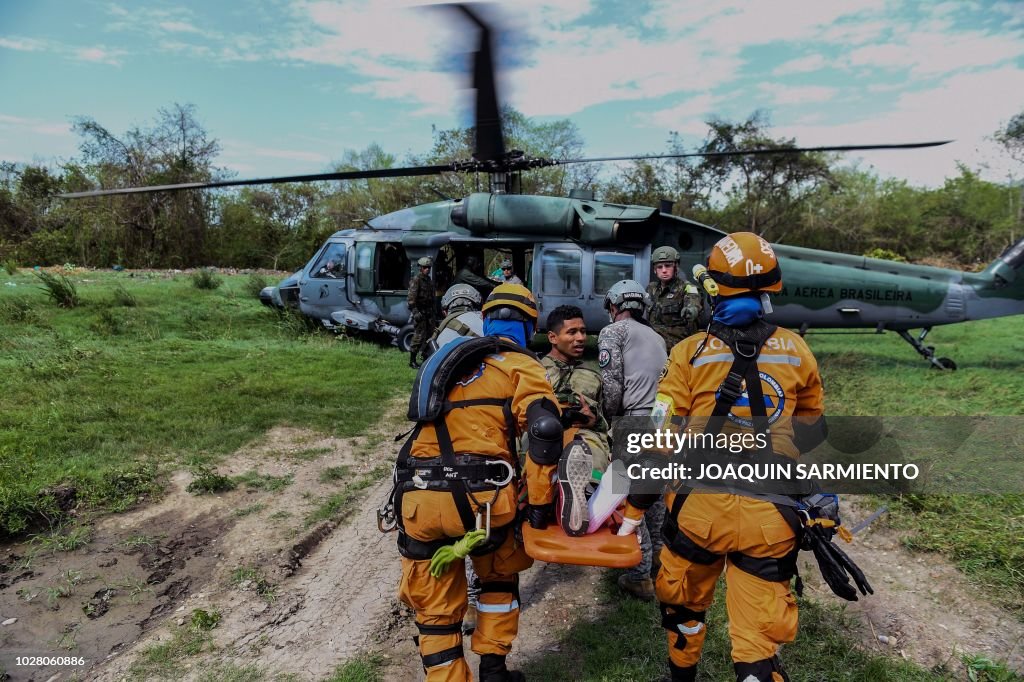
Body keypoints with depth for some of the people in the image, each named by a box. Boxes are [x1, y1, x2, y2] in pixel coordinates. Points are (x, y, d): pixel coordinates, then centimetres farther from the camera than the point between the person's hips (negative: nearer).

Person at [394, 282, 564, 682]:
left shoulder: (451, 357, 24)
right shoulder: (521, 365, 5)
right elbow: (545, 430, -11)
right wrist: (539, 502, -4)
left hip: (417, 497, 4)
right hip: (477, 494, -3)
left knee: (436, 610, 19)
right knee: (499, 578, 28)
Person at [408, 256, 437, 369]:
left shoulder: (429, 281, 17)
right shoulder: (416, 280, -9)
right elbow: (411, 298, -17)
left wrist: (433, 313, 24)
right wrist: (415, 312, -25)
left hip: (429, 312, 8)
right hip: (420, 312, -8)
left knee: (430, 335, 11)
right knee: (419, 336, -9)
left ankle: (426, 358, 24)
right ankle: (412, 361, -3)